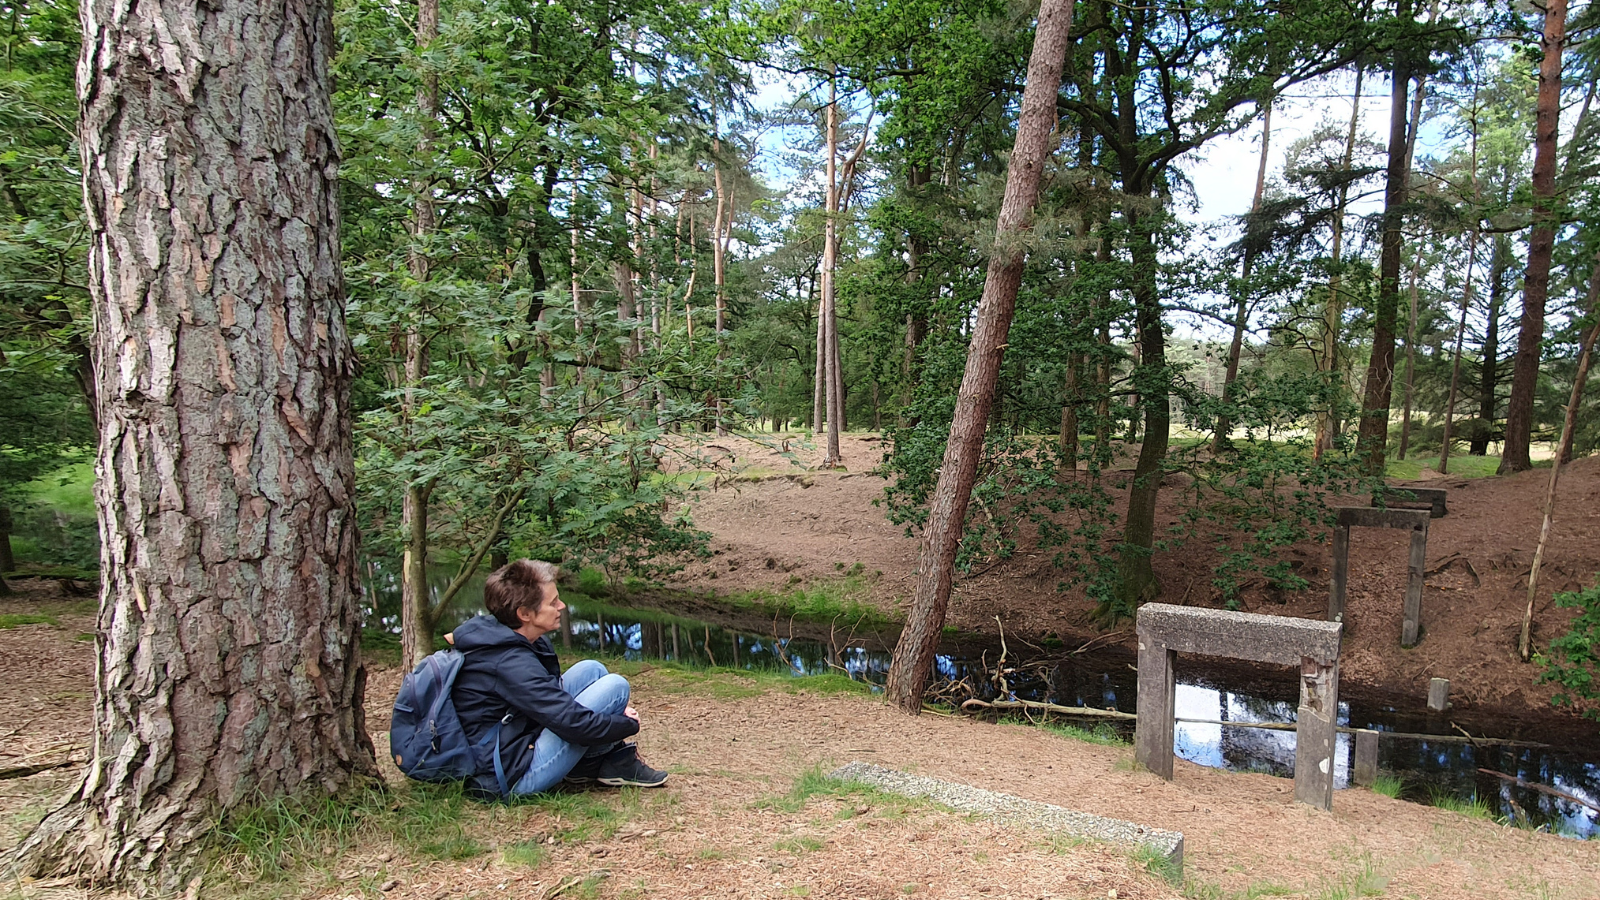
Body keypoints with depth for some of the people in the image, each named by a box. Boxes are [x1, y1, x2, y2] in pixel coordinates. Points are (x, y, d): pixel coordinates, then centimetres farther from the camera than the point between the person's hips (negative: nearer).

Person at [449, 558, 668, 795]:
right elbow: (574, 724, -28)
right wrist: (628, 724, -9)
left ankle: (614, 757, 9)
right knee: (615, 685, -14)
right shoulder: (511, 663, -26)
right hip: (512, 779, -10)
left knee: (591, 670, 9)